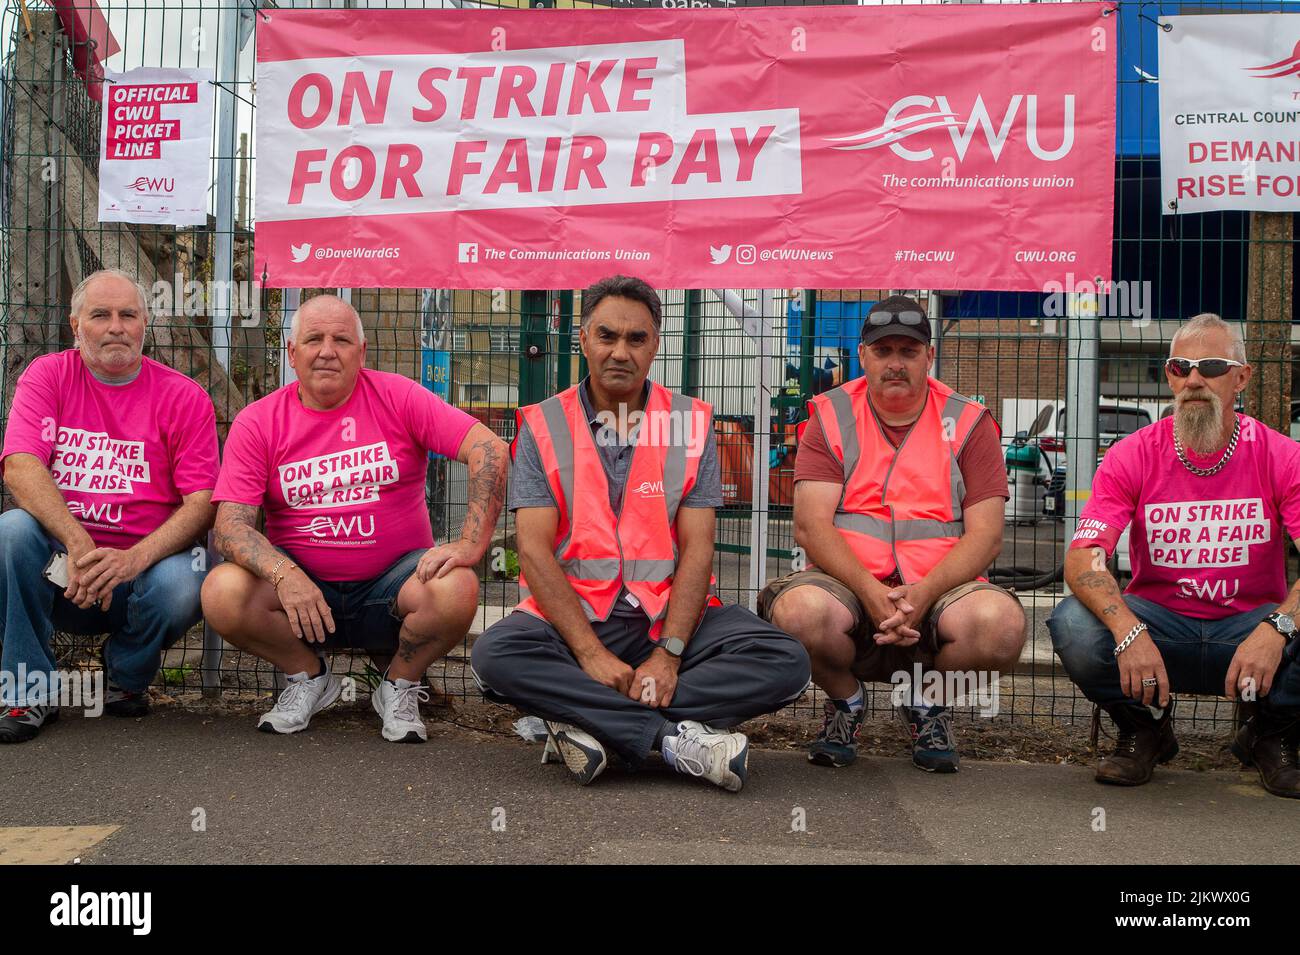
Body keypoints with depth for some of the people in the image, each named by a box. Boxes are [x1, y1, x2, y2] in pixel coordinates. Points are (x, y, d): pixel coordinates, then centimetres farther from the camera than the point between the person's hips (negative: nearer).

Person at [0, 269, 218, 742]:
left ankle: (128, 678, 4)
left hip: (145, 565, -1)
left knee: (181, 586, -31)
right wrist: (80, 547, -27)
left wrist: (134, 559, -25)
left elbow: (201, 503, -8)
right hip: (59, 571, 1)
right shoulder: (47, 375, 3)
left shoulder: (184, 397, 0)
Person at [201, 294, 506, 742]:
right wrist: (284, 575, -28)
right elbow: (231, 525, -8)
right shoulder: (258, 422, 0)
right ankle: (309, 678, 5)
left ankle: (400, 686, 2)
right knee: (222, 592, -26)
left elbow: (490, 450, -11)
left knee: (456, 591, -31)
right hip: (301, 584, 1)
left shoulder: (396, 397, -3)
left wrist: (470, 545, -21)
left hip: (391, 584, -1)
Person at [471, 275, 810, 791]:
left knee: (786, 661, -22)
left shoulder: (691, 423, 6)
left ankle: (592, 723, -26)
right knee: (494, 654, -31)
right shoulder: (543, 427, 3)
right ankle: (678, 738, -28)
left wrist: (669, 653, -17)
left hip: (669, 617, 1)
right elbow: (535, 550, -7)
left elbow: (697, 549, -2)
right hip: (573, 615, -1)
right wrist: (591, 653, -20)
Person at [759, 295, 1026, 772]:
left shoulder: (968, 422, 7)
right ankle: (846, 699, 3)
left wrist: (923, 595, -19)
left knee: (1001, 624, -31)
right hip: (847, 585, 0)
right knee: (800, 611, -34)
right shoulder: (830, 416, 6)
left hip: (939, 591, 1)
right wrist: (871, 593, -20)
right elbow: (810, 526, -4)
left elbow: (985, 535, -1)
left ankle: (927, 698, 5)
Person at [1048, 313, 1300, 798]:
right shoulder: (1132, 457, -6)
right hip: (1159, 621, 0)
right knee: (1073, 626, -30)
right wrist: (1128, 631, -34)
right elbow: (1082, 557, -16)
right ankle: (1144, 729, 3)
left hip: (1249, 626, 0)